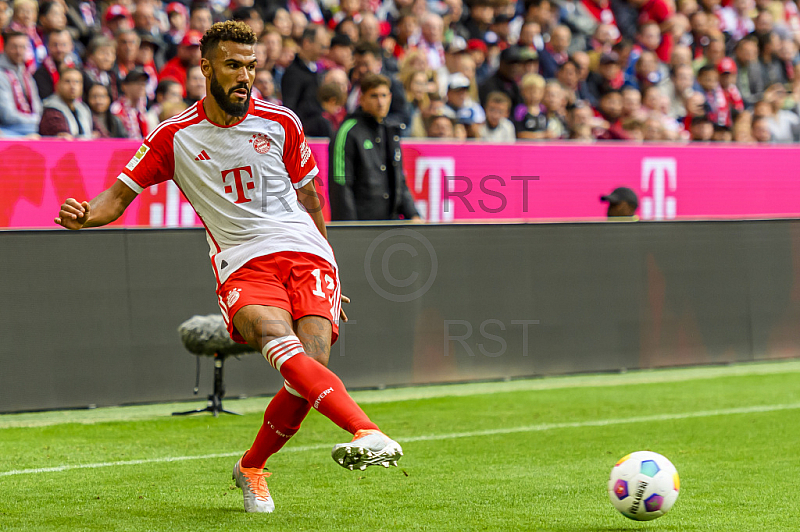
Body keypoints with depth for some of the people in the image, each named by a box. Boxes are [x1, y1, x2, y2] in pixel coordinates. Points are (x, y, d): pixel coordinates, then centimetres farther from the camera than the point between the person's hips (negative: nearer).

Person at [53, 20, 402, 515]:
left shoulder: (281, 123, 9)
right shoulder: (175, 136, 6)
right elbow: (122, 193, 10)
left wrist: (327, 272, 24)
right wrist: (86, 215, -12)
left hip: (305, 252, 2)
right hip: (242, 265, -1)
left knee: (311, 363, -19)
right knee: (279, 340, -33)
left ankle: (251, 468, 8)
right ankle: (370, 435, -52)